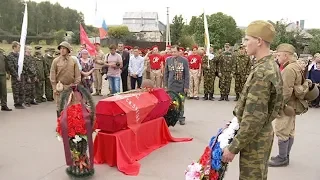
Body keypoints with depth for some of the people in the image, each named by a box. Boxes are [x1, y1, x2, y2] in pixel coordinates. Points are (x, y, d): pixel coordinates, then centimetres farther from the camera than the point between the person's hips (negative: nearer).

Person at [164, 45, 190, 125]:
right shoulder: (168, 60, 3)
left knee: (181, 102, 8)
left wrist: (186, 86, -5)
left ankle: (181, 118, 19)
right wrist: (165, 85, 5)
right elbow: (166, 73, 9)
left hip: (181, 85, -1)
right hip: (171, 85, 1)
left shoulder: (184, 60, -3)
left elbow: (187, 74, -2)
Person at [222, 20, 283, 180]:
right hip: (262, 133, 10)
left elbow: (254, 117, -28)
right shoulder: (270, 66, 7)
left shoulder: (262, 72, -25)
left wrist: (233, 147, -22)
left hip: (255, 137, -10)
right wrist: (239, 120, 17)